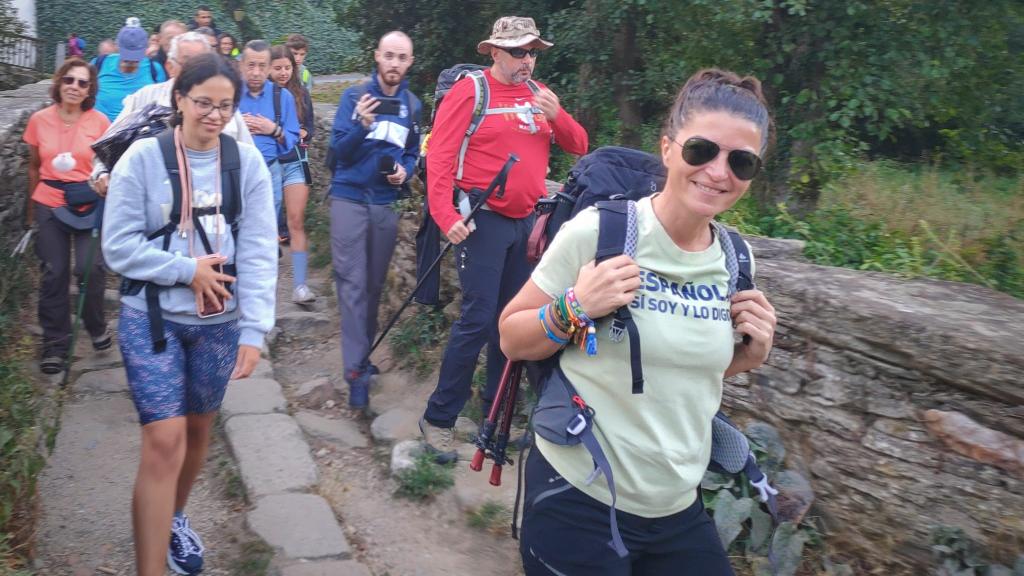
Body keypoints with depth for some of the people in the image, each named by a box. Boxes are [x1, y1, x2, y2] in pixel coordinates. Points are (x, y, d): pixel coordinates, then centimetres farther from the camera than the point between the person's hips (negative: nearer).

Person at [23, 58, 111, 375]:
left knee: (90, 268, -9)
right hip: (49, 205, 2)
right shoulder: (39, 120, 0)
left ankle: (95, 325, 20)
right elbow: (34, 167, 11)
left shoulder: (100, 122, -5)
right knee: (54, 273, 5)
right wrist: (31, 209, 15)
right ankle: (55, 343, 18)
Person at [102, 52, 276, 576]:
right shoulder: (142, 158, -9)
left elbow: (258, 253, -8)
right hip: (151, 317, -3)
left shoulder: (247, 163, -4)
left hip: (220, 322, 3)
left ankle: (174, 517, 46)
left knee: (198, 429, 18)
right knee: (165, 441, -9)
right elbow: (119, 246, -9)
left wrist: (253, 331, -14)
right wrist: (187, 270, -17)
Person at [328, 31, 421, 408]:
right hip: (350, 199, -3)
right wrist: (361, 127, -27)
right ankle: (356, 369, -5)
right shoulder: (354, 96, -5)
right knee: (352, 284, -6)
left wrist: (405, 171, -5)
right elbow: (338, 149, -9)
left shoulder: (413, 106, 6)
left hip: (386, 204, 4)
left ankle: (363, 352, 28)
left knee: (375, 284, 12)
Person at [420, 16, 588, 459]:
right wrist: (445, 215, -23)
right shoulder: (469, 91, -6)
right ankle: (438, 417, 4)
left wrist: (556, 115, -9)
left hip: (526, 221, 6)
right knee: (478, 320, -9)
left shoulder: (540, 94, 12)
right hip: (484, 220, -6)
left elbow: (579, 147, 10)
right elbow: (440, 156, -13)